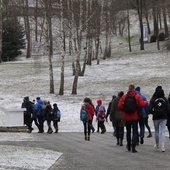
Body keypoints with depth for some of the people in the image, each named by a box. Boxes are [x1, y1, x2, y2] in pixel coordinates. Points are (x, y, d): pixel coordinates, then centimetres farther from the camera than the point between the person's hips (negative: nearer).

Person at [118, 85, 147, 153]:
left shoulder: (124, 97, -3)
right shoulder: (137, 96, -8)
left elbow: (119, 106, -9)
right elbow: (142, 104, -13)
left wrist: (124, 110, 10)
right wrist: (146, 102, 9)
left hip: (127, 117, 2)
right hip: (135, 117, -2)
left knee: (128, 131, 18)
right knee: (135, 132, 1)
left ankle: (129, 146, 29)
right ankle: (133, 147, -10)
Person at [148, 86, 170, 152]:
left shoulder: (153, 100, -7)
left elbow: (150, 110, -11)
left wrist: (153, 113, 9)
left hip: (156, 118, 0)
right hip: (164, 118, 0)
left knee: (156, 131, 17)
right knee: (162, 132, 0)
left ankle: (157, 145, 30)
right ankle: (162, 146, -12)